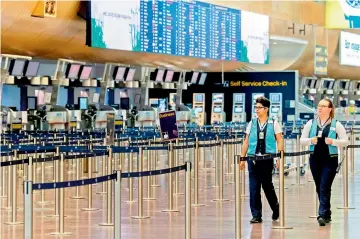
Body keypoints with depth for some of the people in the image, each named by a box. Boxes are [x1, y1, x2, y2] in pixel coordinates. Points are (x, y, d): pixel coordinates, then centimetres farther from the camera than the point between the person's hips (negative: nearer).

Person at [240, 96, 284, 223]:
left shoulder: (273, 124, 1)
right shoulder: (251, 123, 8)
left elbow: (280, 141, 1)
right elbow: (246, 141, 11)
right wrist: (242, 158, 7)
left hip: (267, 159, -2)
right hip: (253, 159, 2)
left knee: (267, 185, 5)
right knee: (254, 187, -1)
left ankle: (275, 208, 29)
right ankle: (256, 215, 5)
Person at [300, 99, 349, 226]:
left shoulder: (336, 124, -1)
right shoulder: (311, 123, 7)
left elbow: (345, 141, 0)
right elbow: (302, 140, 9)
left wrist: (333, 141, -16)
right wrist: (310, 140, -11)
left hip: (330, 160, -4)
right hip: (315, 159, 4)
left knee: (325, 188, -11)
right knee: (319, 188, 9)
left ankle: (322, 215, -13)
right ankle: (327, 214, 22)